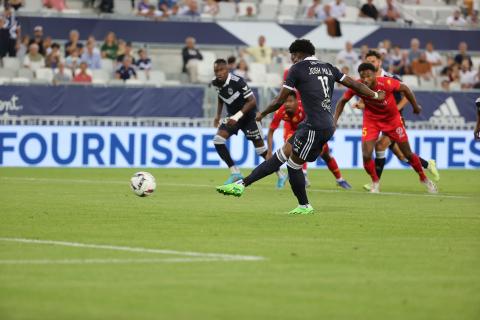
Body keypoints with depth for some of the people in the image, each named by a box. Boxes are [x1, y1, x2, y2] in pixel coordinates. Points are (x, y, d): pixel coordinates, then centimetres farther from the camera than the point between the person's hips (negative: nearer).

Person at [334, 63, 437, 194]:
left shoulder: (387, 83, -32)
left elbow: (405, 89, -13)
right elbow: (342, 101, -7)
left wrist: (415, 107, 0)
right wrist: (335, 120, -13)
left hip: (392, 118, -1)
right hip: (371, 120, 1)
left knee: (408, 154, 7)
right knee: (366, 155, -14)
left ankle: (424, 179, 32)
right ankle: (375, 182, 15)